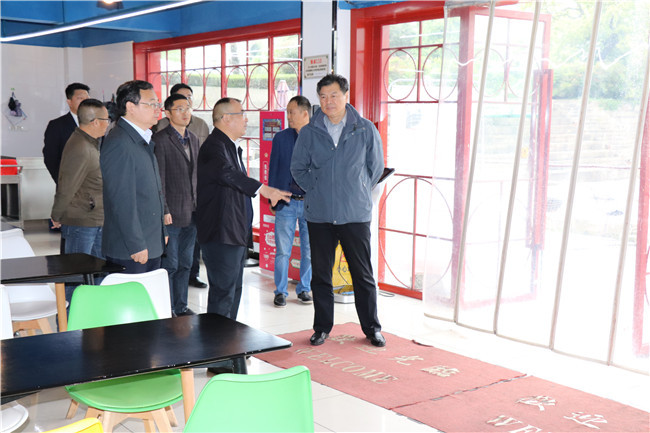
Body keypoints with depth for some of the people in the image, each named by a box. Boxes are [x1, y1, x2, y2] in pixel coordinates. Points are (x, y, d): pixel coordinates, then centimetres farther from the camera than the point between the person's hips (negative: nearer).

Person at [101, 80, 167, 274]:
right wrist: (136, 245, -19)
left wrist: (161, 233, 20)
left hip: (152, 244, 9)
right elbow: (122, 200, -20)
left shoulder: (144, 139, 16)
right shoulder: (118, 143, -17)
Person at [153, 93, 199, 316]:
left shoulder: (193, 139, 13)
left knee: (185, 263, 14)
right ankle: (167, 311, 10)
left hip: (191, 213, 7)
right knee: (170, 264, 0)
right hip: (171, 214, -7)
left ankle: (181, 306, 25)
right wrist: (164, 211, -16)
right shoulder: (160, 139, -10)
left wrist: (197, 206, 13)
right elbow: (159, 179, -13)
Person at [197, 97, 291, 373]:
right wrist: (264, 189, -43)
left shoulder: (231, 147, 18)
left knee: (233, 290, 17)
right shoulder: (214, 146, -15)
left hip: (236, 234, 11)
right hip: (221, 234, -11)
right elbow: (229, 174, -34)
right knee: (223, 293, -7)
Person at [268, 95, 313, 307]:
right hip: (286, 202, 0)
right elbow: (273, 168, 8)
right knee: (282, 251, 2)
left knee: (310, 251, 8)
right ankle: (280, 292, 13)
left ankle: (304, 289, 22)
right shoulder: (281, 138, 4)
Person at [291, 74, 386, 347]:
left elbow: (376, 167, 11)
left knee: (363, 274, 5)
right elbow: (298, 168, 14)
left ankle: (372, 328, 20)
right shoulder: (308, 133, 3)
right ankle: (322, 328, 23)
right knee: (320, 274, 9)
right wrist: (317, 191, 5)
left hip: (356, 215, -1)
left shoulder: (366, 130, 0)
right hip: (319, 215, 2)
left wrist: (358, 193, 8)